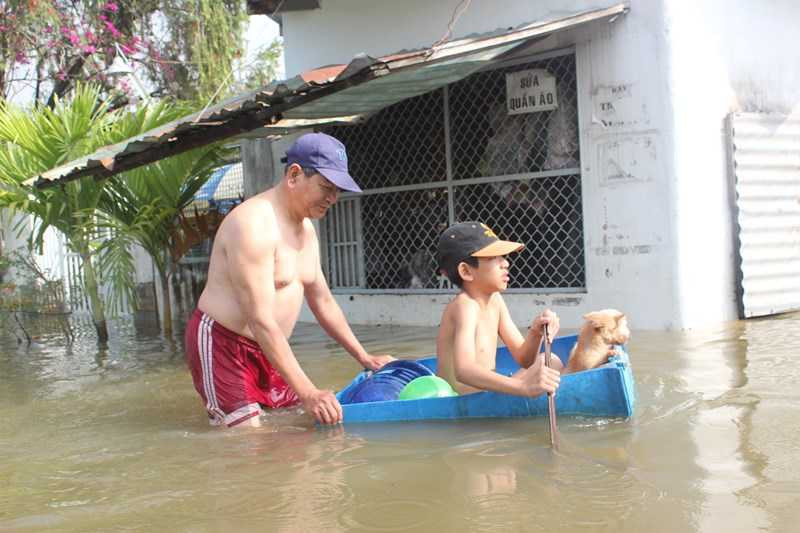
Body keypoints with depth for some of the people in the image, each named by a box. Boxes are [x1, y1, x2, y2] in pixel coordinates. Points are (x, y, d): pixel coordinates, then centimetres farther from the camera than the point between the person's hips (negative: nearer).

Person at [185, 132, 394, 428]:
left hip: (264, 349, 9)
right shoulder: (254, 225, -23)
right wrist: (307, 393, -32)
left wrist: (363, 357, 14)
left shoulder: (306, 228, 9)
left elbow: (322, 300, 18)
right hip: (222, 344, -9)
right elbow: (261, 320, -29)